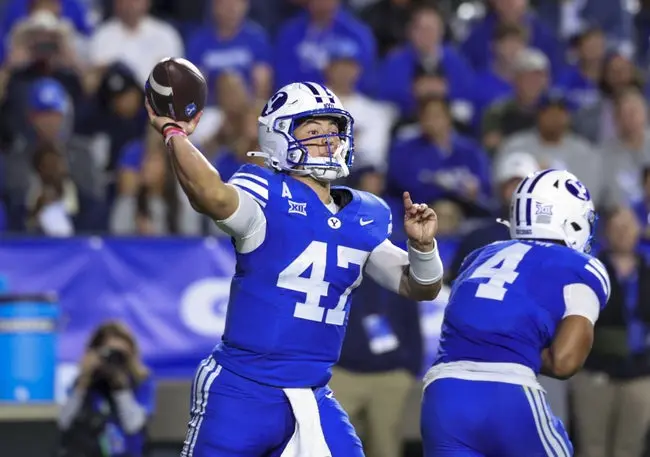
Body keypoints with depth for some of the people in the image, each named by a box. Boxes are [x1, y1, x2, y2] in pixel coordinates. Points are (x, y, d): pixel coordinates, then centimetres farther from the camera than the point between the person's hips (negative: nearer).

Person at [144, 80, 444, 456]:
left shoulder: (363, 219, 10)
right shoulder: (268, 199, -10)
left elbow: (420, 288, 14)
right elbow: (213, 196, -33)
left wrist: (422, 245, -5)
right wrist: (175, 133, -23)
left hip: (311, 398, 6)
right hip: (243, 392, -6)